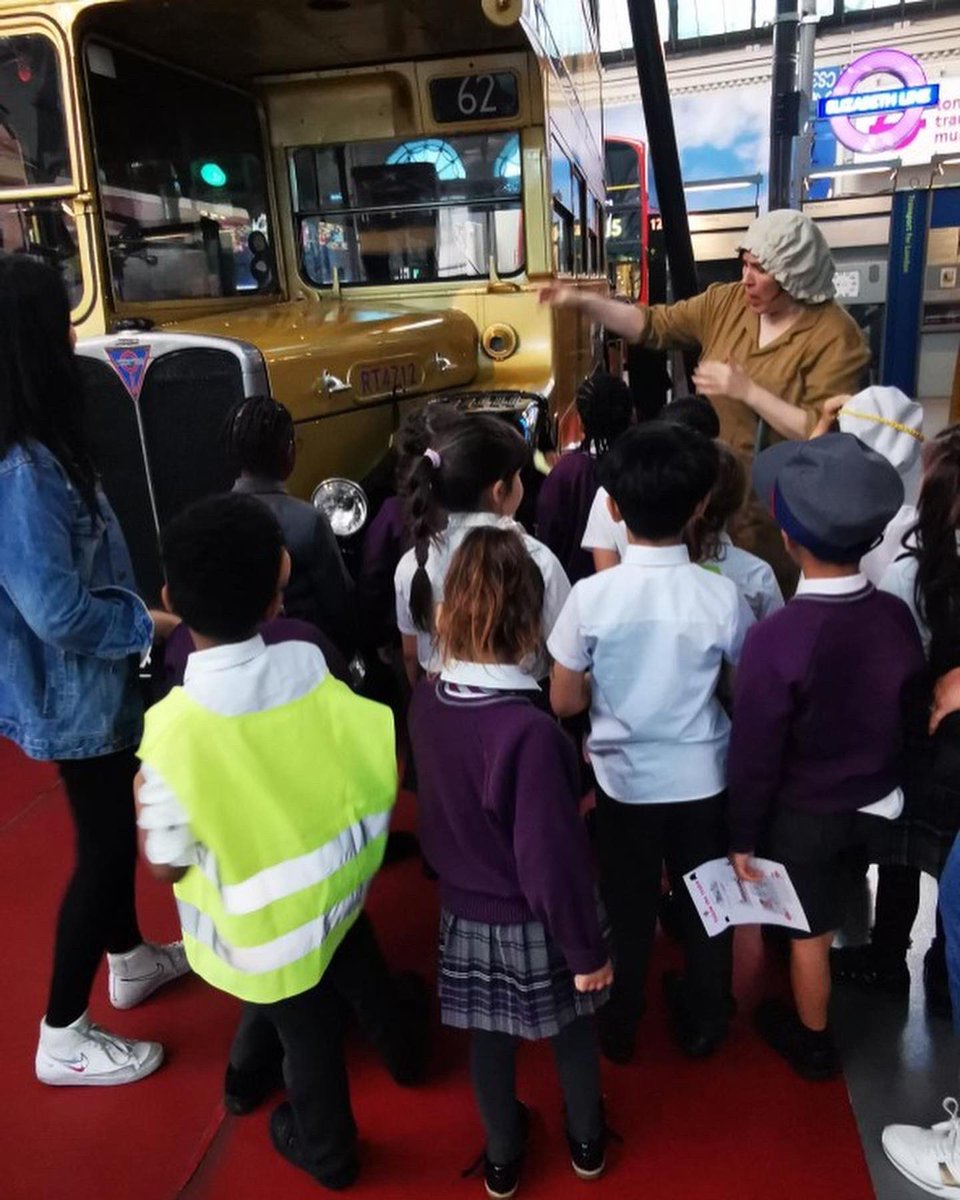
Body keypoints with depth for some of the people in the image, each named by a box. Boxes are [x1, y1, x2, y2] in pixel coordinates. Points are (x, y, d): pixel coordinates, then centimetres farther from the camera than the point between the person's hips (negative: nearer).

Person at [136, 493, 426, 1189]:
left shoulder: (173, 726, -30)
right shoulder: (309, 667, -19)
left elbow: (168, 865, -20)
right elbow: (381, 766, -8)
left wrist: (144, 802, -4)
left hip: (265, 916, -3)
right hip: (331, 880, 3)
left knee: (307, 1028, 21)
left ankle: (326, 1149, 51)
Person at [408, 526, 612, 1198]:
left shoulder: (425, 702, -14)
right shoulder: (528, 730, -34)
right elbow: (550, 860, -26)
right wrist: (587, 948, -12)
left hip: (464, 909, 4)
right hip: (533, 922, -4)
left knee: (490, 1039, 25)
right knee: (572, 1028, 25)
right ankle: (587, 1141, 51)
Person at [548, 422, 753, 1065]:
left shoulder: (591, 595, -20)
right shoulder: (721, 595, -18)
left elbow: (564, 702, -10)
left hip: (625, 778, 0)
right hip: (702, 777, 1)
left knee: (628, 911, 21)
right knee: (705, 906, 23)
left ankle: (619, 1029, 41)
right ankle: (704, 1024, 43)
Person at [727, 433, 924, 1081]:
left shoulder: (776, 637, -33)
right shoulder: (897, 616, -16)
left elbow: (754, 754, -22)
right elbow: (906, 716, -1)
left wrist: (742, 835, -7)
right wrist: (881, 782, 17)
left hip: (802, 815, -5)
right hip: (872, 803, 5)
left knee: (809, 931, 18)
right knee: (827, 915, 30)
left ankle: (813, 1040, 42)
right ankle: (806, 1011, 56)